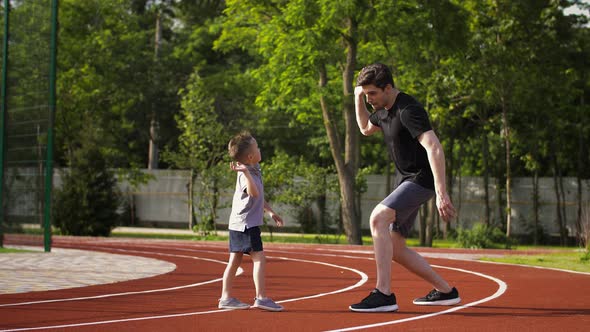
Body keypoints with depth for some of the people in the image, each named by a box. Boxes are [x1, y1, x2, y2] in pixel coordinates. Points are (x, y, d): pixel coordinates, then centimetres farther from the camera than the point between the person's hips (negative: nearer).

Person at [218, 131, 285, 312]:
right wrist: (246, 173, -50)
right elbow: (254, 192, -40)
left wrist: (271, 212, 26)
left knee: (235, 260, 11)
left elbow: (258, 196, 25)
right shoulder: (245, 175, -19)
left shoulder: (255, 170, 11)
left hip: (237, 225, 10)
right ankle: (261, 297, -14)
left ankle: (226, 297, 14)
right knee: (259, 258, -11)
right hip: (246, 224, -10)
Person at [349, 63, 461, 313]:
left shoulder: (407, 110, -21)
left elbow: (434, 148, -31)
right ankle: (446, 291, 21)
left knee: (378, 217, -29)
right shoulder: (383, 109, 9)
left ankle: (384, 295, -32)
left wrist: (441, 194, -39)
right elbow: (366, 129, 33)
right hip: (406, 180, 10)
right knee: (395, 249, 9)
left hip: (421, 179, -10)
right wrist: (357, 98, 16)